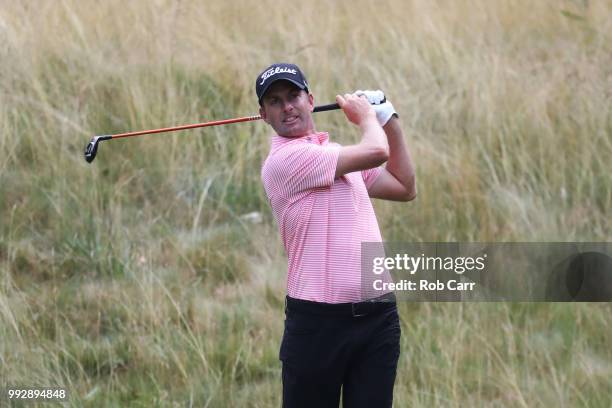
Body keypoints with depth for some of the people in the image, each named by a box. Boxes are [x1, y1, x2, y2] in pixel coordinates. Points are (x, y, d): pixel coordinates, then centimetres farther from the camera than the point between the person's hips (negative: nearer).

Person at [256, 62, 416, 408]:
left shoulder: (337, 154, 18)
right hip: (318, 323, -7)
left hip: (378, 316, 7)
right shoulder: (285, 158, -10)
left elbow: (405, 188, 25)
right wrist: (366, 114, 7)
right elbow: (375, 152, -15)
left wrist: (389, 120, 19)